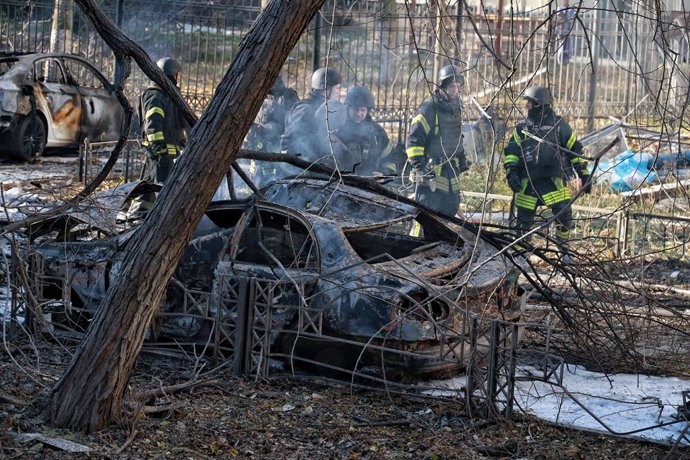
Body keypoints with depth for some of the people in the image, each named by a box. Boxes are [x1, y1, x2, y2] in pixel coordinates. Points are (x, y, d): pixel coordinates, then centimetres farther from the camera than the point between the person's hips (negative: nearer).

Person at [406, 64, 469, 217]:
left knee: (450, 209, 9)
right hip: (431, 172, -8)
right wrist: (418, 166, -22)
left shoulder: (456, 108, 13)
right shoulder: (429, 108, -13)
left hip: (450, 171, 8)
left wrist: (462, 159, 25)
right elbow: (414, 139, -16)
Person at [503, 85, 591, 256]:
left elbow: (575, 150, 7)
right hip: (528, 183, 2)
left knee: (564, 215, -14)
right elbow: (511, 152, 9)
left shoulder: (559, 125, 1)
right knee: (524, 220, 3)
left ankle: (563, 246, 8)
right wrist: (511, 173, -8)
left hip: (553, 181, -2)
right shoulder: (522, 128, 8)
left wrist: (584, 176, 4)